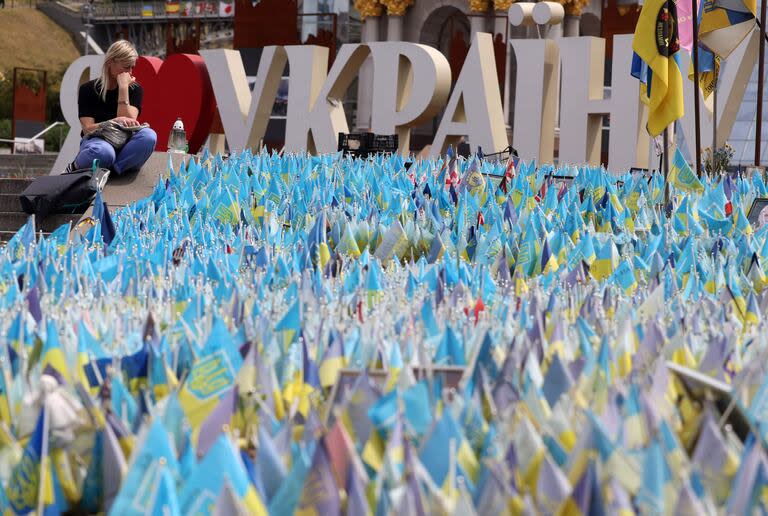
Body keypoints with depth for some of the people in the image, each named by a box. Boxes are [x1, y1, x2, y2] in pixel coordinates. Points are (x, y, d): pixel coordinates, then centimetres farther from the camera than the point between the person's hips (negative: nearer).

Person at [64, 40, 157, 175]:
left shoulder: (134, 89, 4)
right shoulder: (88, 90, 0)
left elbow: (128, 124, -10)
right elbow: (88, 129, -10)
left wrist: (123, 88, -14)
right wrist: (115, 122, -29)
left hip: (124, 144, 2)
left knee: (148, 136, -33)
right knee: (103, 152, -42)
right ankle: (76, 167, -10)